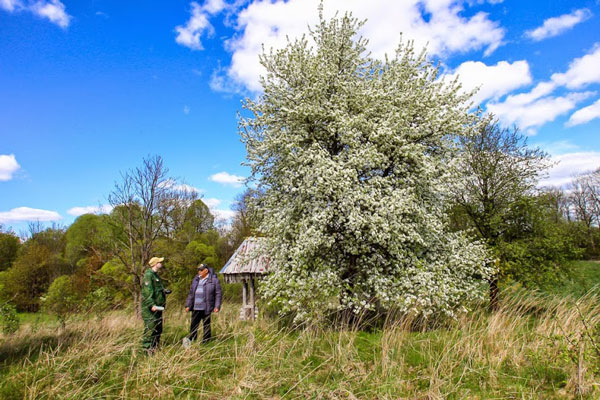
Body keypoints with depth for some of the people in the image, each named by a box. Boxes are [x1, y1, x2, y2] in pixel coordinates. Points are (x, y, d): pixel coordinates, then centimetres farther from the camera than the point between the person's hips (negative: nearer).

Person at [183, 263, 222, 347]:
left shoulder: (214, 280, -4)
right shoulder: (196, 279, 12)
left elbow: (218, 294, -5)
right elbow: (191, 293, 16)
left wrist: (217, 306, -11)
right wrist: (188, 305, 10)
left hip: (206, 308, -4)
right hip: (196, 308, 4)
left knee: (206, 326, 6)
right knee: (193, 325, 2)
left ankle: (205, 343, 16)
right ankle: (191, 341, 8)